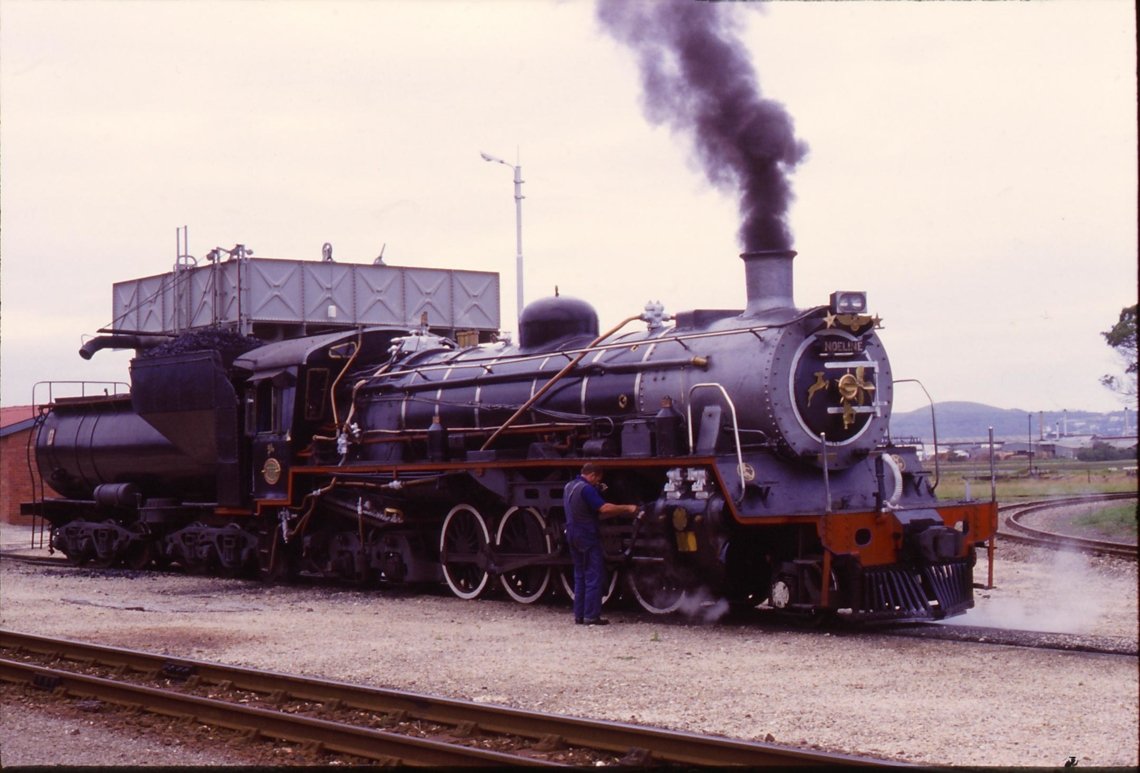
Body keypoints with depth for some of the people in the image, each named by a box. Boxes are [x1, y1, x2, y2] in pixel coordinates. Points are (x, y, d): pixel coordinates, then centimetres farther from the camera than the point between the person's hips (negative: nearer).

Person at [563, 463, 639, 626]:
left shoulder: (568, 487, 14)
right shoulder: (586, 489, -16)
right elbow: (604, 508, -26)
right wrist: (627, 508, -18)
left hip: (573, 537, 9)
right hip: (588, 537, -9)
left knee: (580, 576, 13)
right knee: (594, 577, -5)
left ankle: (579, 615, 14)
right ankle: (591, 616, -6)